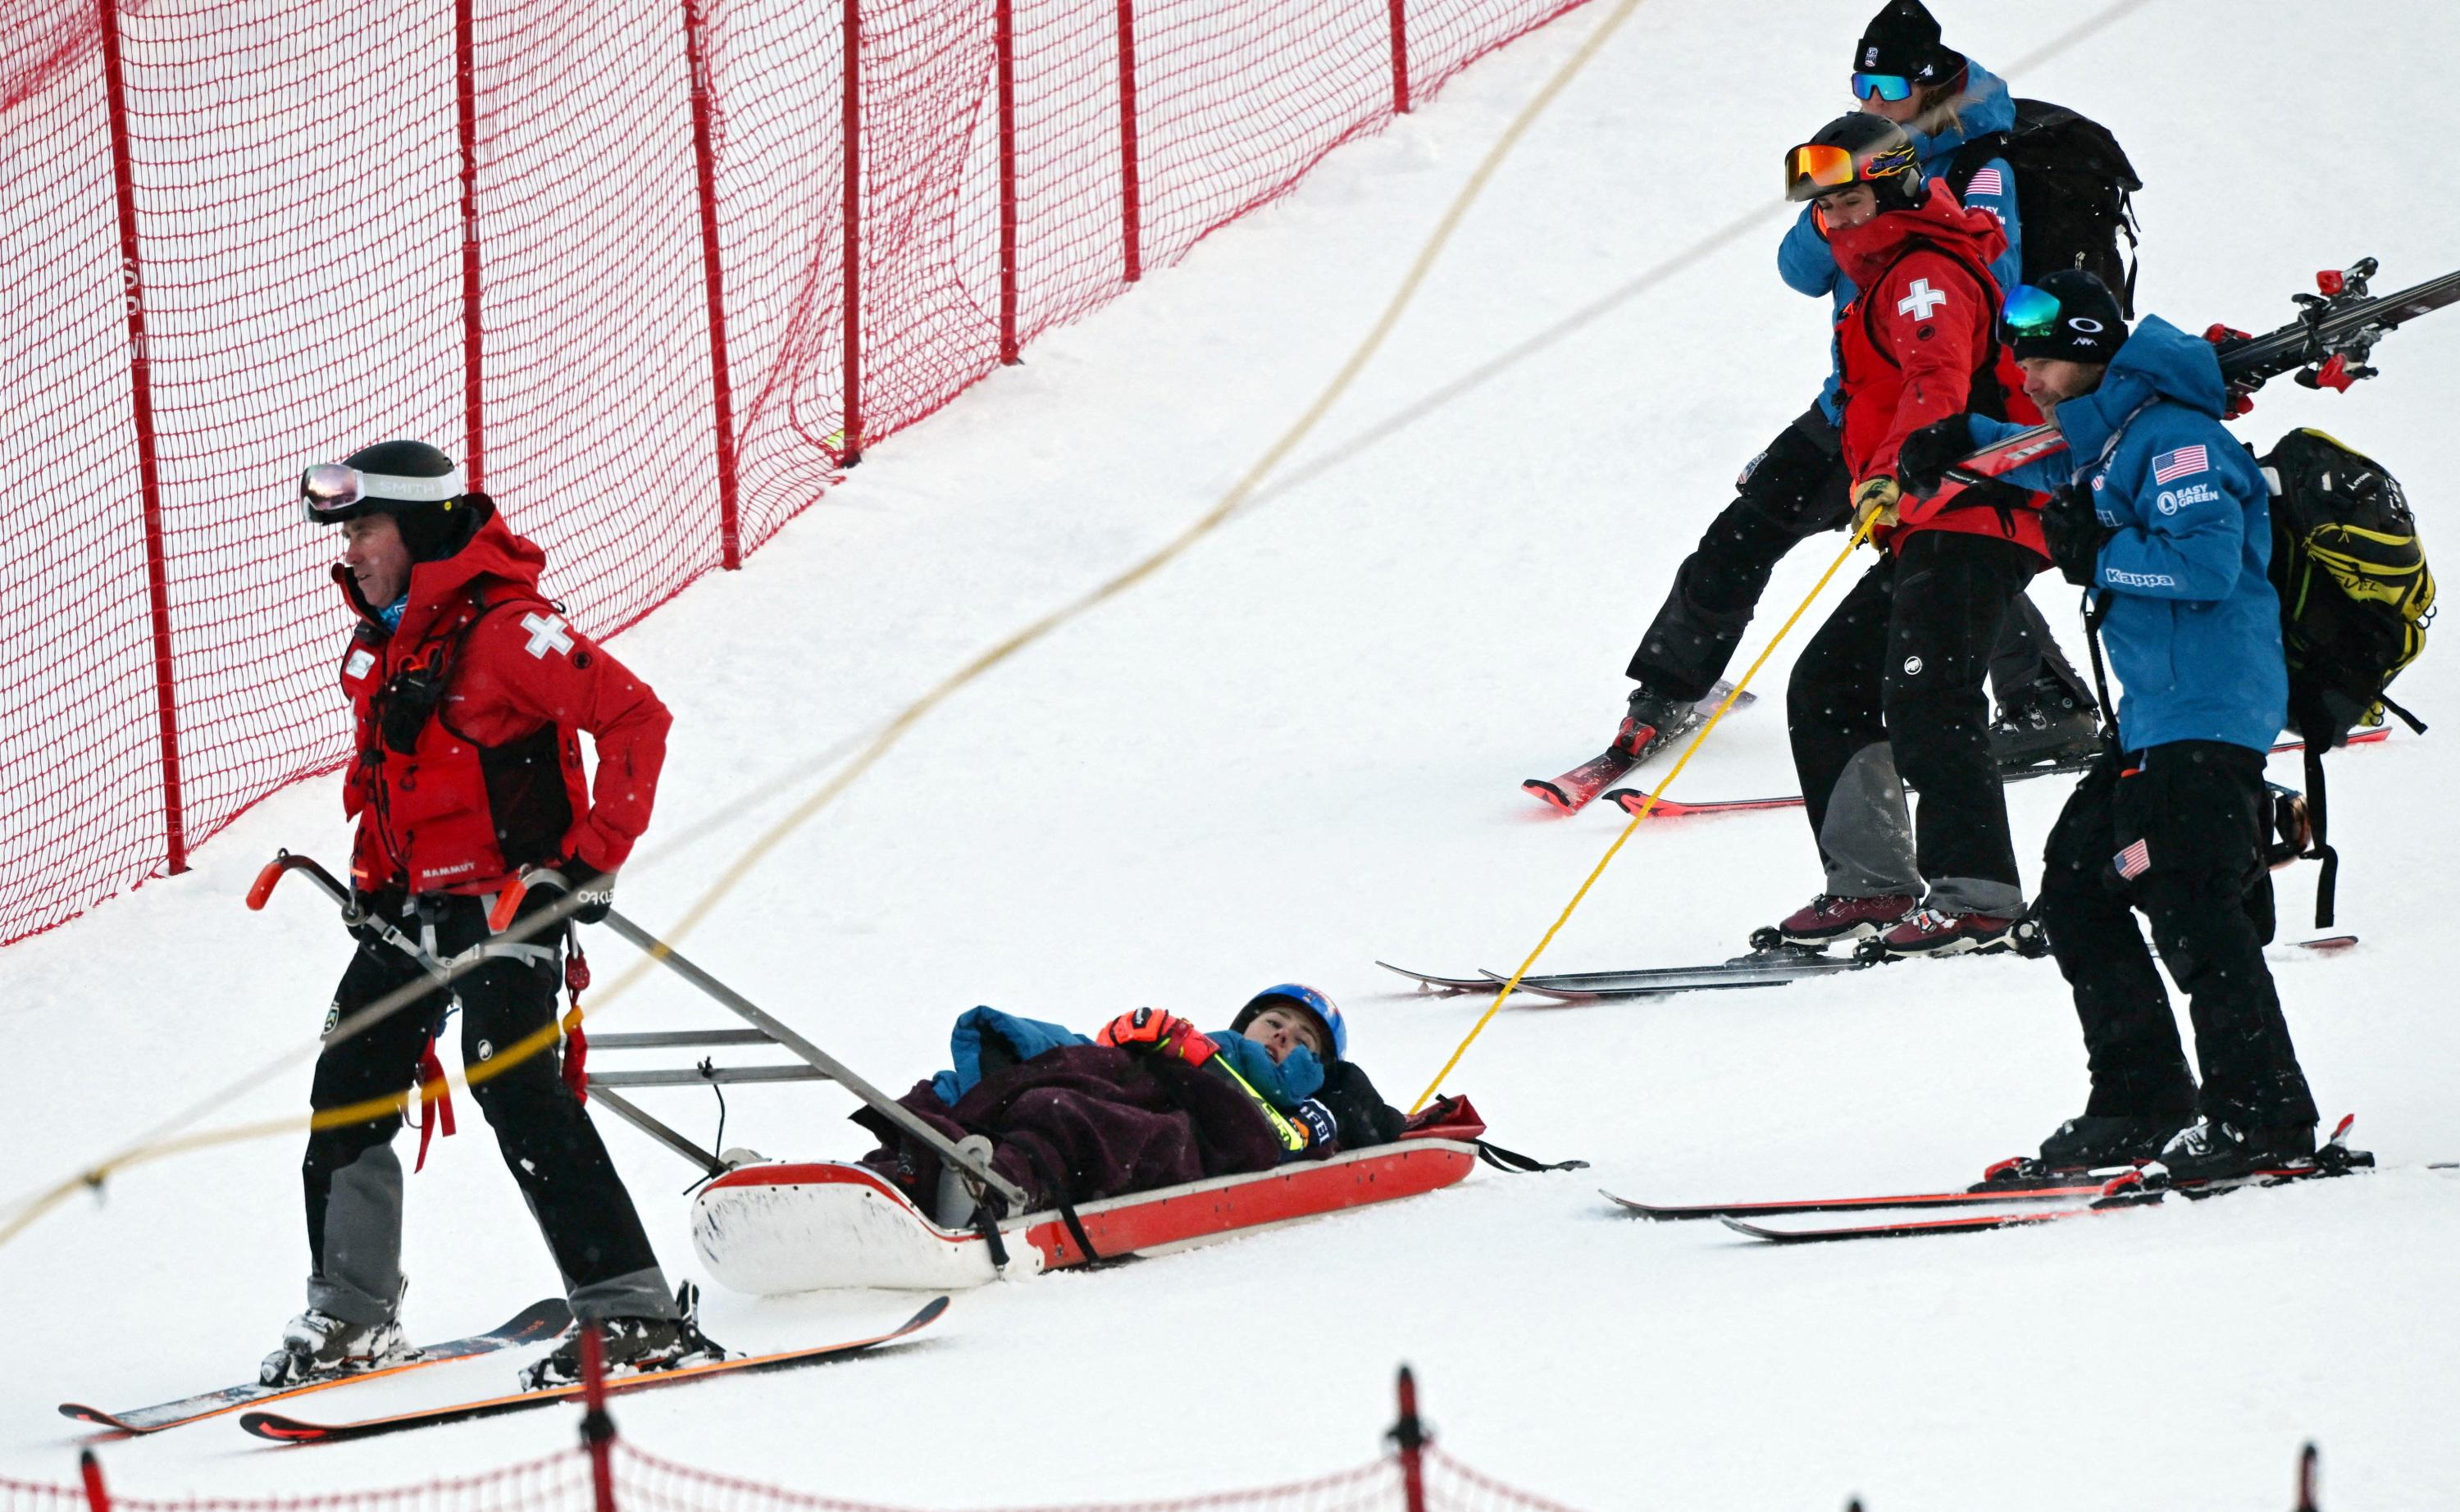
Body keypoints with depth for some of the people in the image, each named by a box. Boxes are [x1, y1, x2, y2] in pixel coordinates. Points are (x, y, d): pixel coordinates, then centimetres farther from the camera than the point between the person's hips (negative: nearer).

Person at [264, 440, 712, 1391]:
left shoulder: (504, 629, -17)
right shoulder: (379, 641, 11)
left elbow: (635, 720, -20)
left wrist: (591, 860, -20)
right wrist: (374, 877, 18)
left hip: (507, 901, -9)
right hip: (413, 909, 9)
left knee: (517, 1093, -19)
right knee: (347, 1094, 10)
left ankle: (634, 1317, -19)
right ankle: (348, 1319, 23)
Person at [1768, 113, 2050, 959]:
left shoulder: (1927, 276, -10)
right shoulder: (1884, 280, 23)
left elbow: (1939, 382, -30)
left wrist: (1892, 474, -44)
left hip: (1970, 522, -11)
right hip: (1923, 538, 11)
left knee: (1924, 699, -21)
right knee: (1826, 688, 9)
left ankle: (1975, 896, -23)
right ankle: (1871, 881, 7)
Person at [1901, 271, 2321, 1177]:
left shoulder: (2172, 437, -14)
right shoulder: (2104, 440, 16)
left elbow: (2208, 561, -27)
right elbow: (2056, 464, 43)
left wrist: (2098, 556, -16)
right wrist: (1962, 443, 31)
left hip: (2207, 714, -11)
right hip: (2155, 720, 11)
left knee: (2189, 903, -16)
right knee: (2076, 884, 11)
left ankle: (2266, 1114, -15)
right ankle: (2145, 1101, 13)